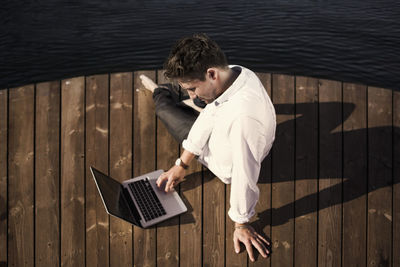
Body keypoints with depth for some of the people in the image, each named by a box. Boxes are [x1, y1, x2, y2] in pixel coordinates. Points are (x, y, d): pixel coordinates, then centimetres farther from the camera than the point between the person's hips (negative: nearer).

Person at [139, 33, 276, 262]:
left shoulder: (243, 116, -51)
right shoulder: (232, 74, -24)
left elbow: (245, 175, -41)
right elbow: (208, 116, -11)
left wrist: (242, 225, -27)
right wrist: (182, 165, -6)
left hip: (224, 165, -5)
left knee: (166, 109, 14)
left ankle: (161, 95, 52)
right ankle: (164, 93, 66)